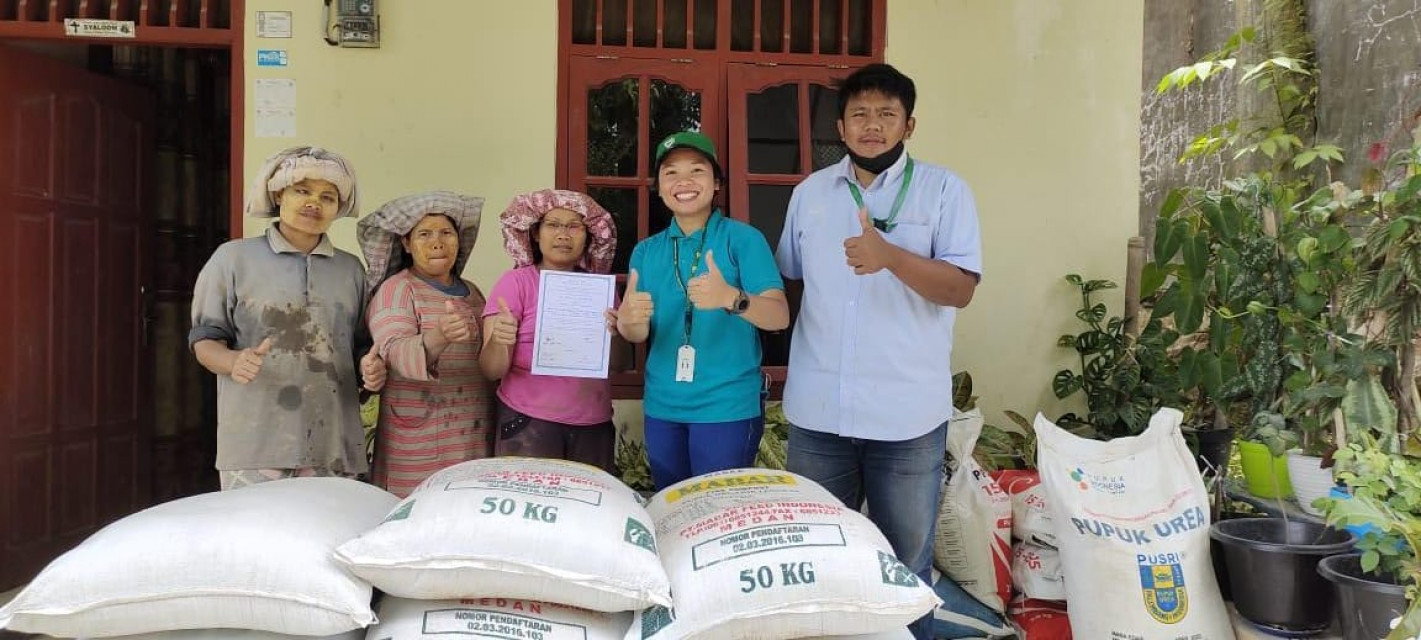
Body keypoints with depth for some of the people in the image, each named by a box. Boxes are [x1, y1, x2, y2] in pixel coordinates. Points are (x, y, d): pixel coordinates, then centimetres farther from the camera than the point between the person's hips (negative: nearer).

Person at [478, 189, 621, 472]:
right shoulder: (515, 282, -4)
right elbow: (492, 370, -8)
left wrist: (618, 334, -9)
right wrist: (498, 343, -29)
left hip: (594, 425, 3)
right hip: (529, 424, -3)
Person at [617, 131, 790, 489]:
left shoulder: (743, 238, -6)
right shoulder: (646, 251, 7)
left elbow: (779, 316, -16)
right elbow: (639, 335, 2)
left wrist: (731, 298, -36)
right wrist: (628, 320, -22)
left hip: (728, 406, -4)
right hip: (662, 407, 4)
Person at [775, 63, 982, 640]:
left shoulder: (944, 190, -1)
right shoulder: (810, 192, 10)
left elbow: (961, 288, -11)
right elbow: (786, 280, 19)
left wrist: (890, 255, -26)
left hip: (907, 413, -3)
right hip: (816, 410, 3)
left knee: (905, 562, 9)